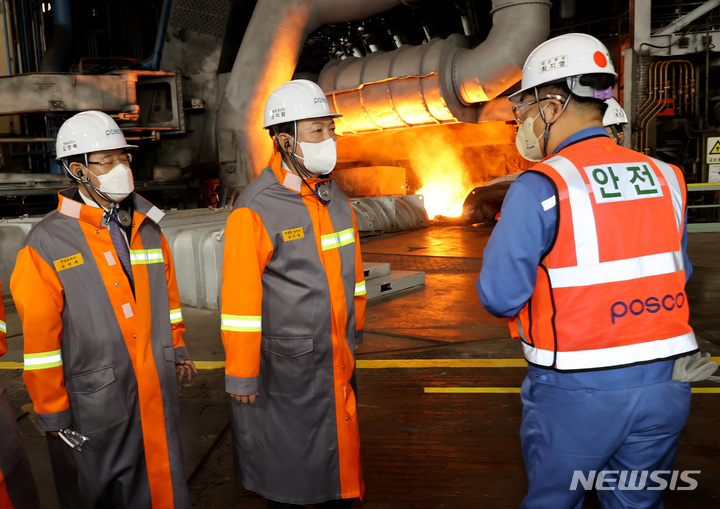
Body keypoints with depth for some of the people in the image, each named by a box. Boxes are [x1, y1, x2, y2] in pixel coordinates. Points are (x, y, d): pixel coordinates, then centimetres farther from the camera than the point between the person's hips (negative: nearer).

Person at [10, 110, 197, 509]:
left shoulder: (147, 228, 5)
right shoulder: (47, 243, -12)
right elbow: (38, 337, -10)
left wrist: (176, 347, 19)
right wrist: (52, 412, -6)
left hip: (156, 390, 4)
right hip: (94, 401, -4)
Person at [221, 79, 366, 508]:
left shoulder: (337, 199, 5)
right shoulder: (255, 210, -17)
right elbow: (240, 300, -17)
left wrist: (355, 334, 17)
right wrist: (242, 375, -13)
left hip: (337, 360, 7)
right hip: (284, 364, -6)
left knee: (339, 445, 20)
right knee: (287, 462, 11)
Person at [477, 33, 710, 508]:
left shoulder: (540, 187, -16)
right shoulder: (665, 178, 3)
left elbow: (500, 297, -15)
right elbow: (678, 275, 10)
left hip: (576, 394, -5)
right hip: (665, 386, 6)